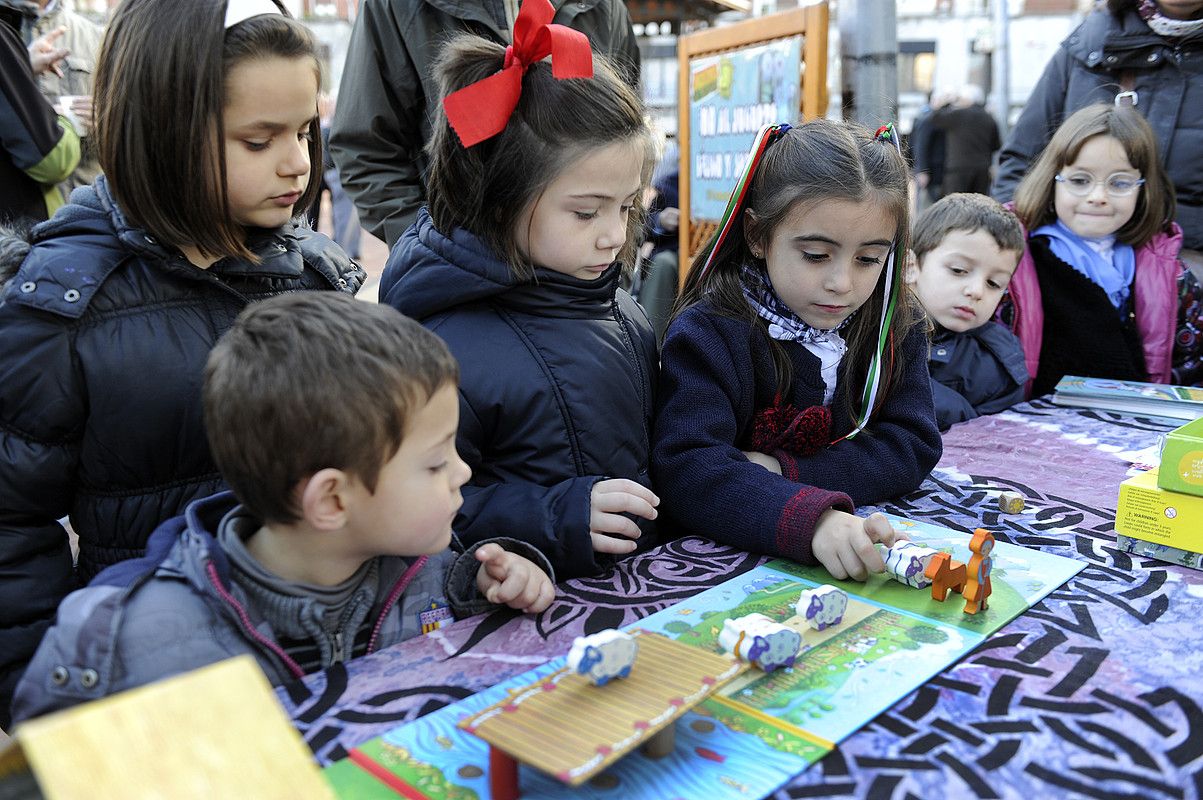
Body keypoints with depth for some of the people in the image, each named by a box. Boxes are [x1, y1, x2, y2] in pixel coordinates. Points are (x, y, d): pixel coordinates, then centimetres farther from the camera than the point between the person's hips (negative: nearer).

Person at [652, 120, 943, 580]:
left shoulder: (896, 326, 3)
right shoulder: (709, 334, -14)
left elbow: (912, 446, -4)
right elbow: (687, 471, -25)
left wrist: (786, 473, -18)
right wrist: (811, 517, -40)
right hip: (729, 562, -3)